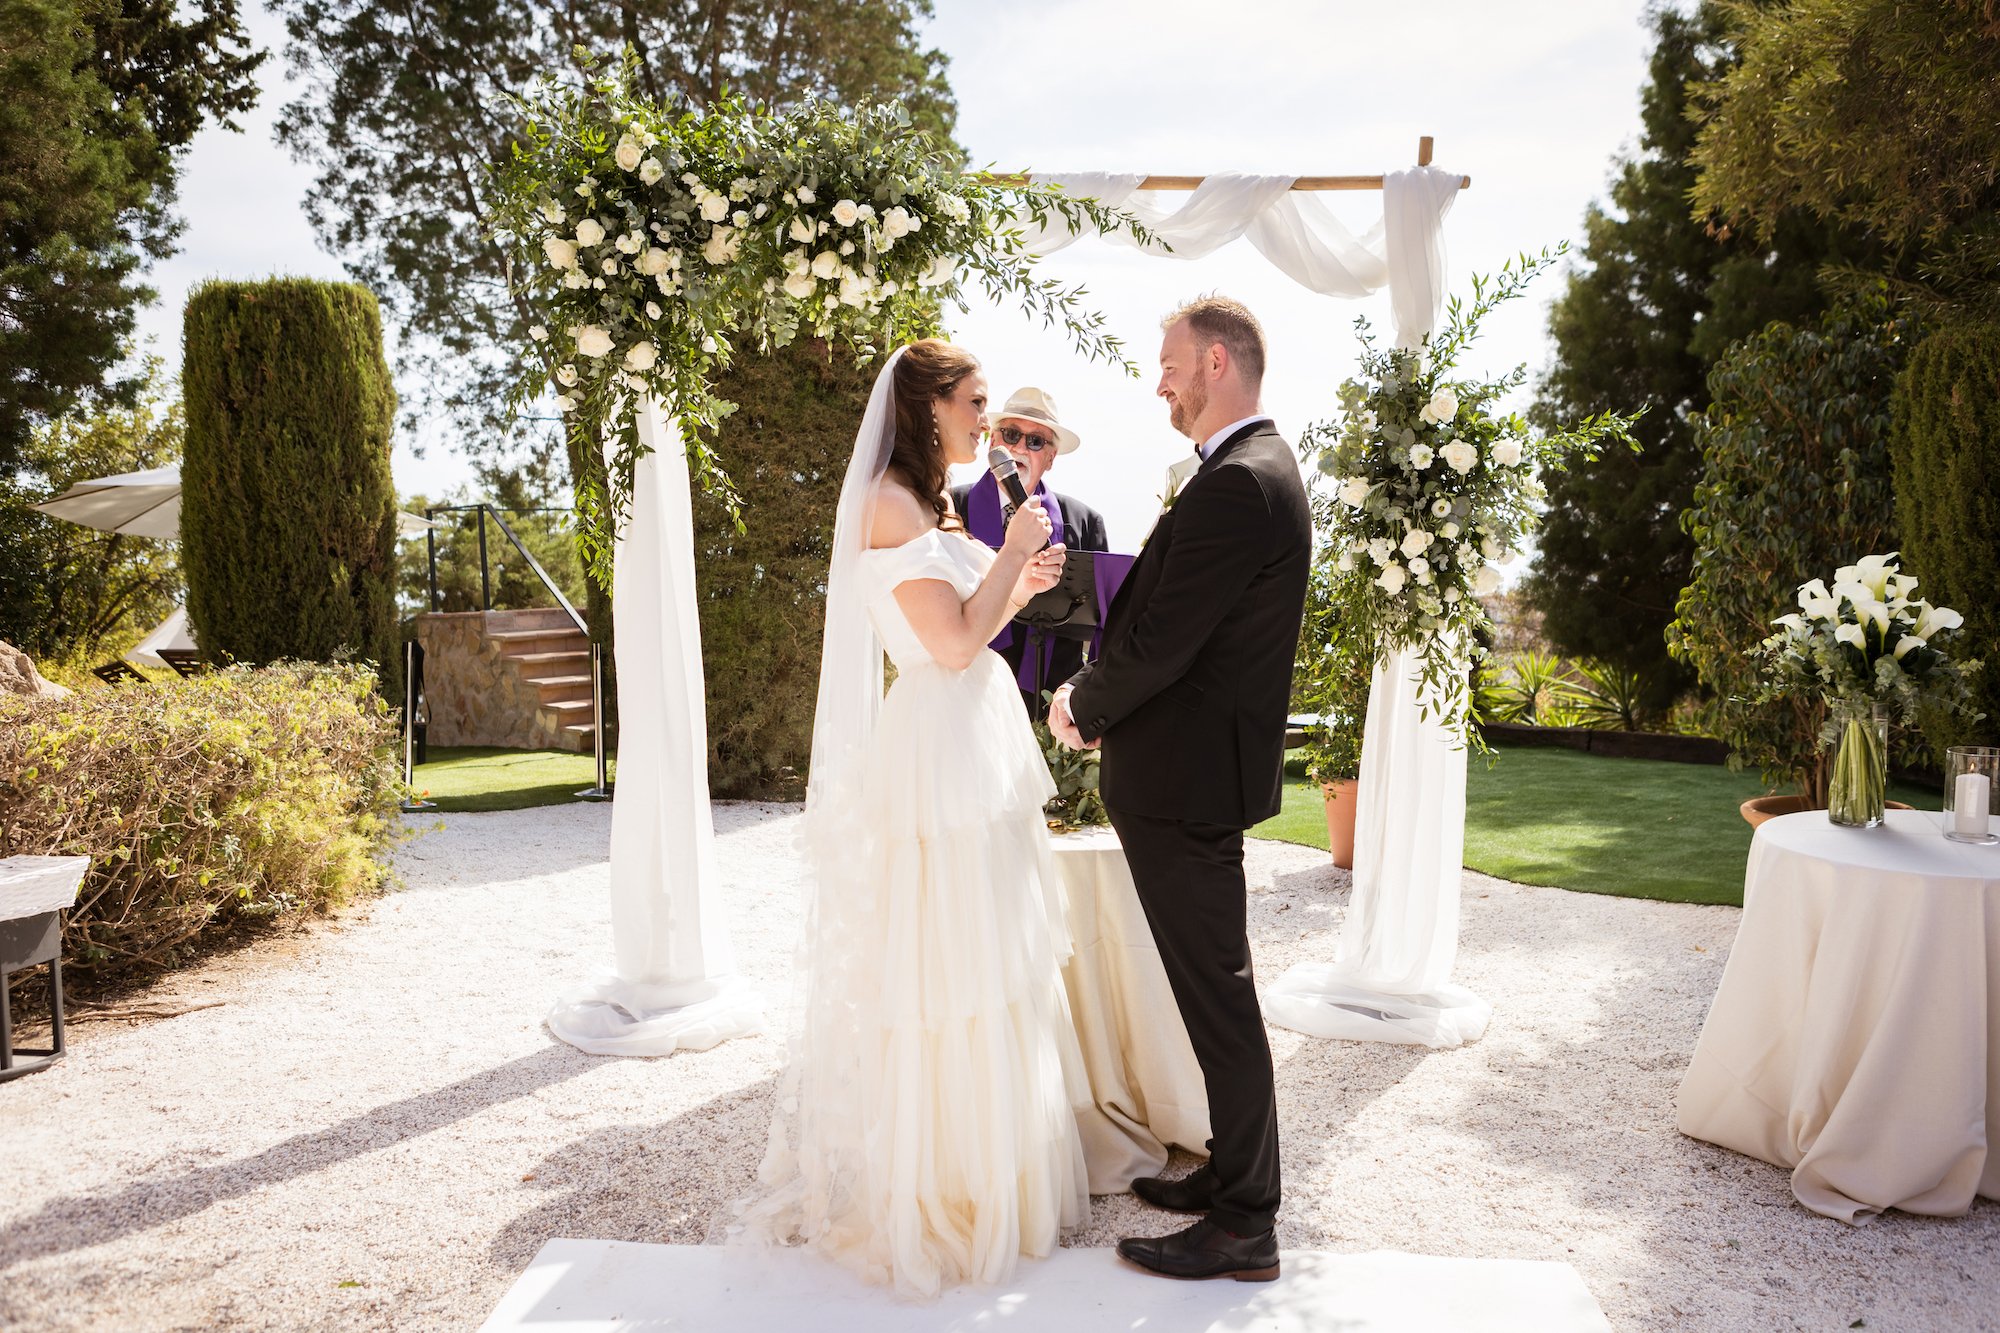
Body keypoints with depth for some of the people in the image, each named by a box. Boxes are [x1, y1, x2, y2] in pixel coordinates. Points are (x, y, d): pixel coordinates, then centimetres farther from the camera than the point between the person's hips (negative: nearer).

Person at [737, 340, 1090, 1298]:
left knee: (987, 962, 16)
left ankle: (990, 1164, 31)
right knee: (943, 975, -1)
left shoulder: (929, 510, 16)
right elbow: (951, 644, -20)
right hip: (938, 758, -10)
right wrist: (1014, 554, -10)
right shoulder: (891, 506, -14)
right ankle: (931, 1188, 16)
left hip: (978, 747, 10)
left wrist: (1019, 585, 10)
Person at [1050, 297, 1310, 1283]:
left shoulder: (1237, 484, -20)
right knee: (1216, 988, 19)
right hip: (1201, 768, 10)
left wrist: (1082, 707, -5)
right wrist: (1101, 699, 5)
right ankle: (1232, 1175, 34)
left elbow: (1158, 642, -22)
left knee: (1216, 995, 0)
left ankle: (1243, 1228, 15)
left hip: (1183, 776, -10)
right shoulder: (1259, 469, 14)